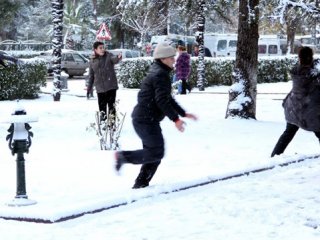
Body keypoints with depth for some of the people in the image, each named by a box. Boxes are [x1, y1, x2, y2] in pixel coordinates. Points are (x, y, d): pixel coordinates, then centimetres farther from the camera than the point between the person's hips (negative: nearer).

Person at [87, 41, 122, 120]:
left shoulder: (109, 56, -2)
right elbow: (91, 76, 16)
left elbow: (114, 59, -27)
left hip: (111, 86, -3)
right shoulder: (92, 61, 7)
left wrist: (118, 58, -51)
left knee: (111, 105, -3)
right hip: (100, 88, 3)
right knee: (102, 106, 7)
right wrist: (89, 88, 16)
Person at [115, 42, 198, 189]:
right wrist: (175, 119, -20)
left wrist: (183, 113, 25)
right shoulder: (160, 75, -14)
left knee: (154, 154, 13)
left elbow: (167, 98, 27)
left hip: (145, 120, 11)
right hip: (146, 120, -11)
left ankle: (140, 184, 15)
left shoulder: (158, 73, 20)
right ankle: (123, 156, -4)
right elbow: (162, 100, -22)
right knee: (156, 153, -8)